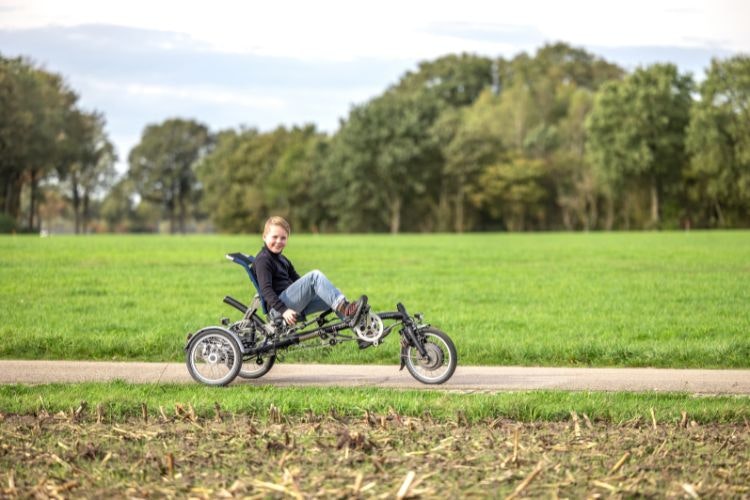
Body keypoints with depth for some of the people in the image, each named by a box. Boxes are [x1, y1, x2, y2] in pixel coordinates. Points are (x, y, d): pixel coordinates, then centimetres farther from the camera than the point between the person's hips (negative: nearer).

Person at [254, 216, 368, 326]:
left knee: (331, 297, -7)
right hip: (277, 309, -9)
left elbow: (298, 281, 29)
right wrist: (283, 310, -29)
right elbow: (266, 290, -17)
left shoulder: (282, 260, 25)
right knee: (315, 275, -23)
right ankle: (343, 308, -37)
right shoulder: (263, 260, -4)